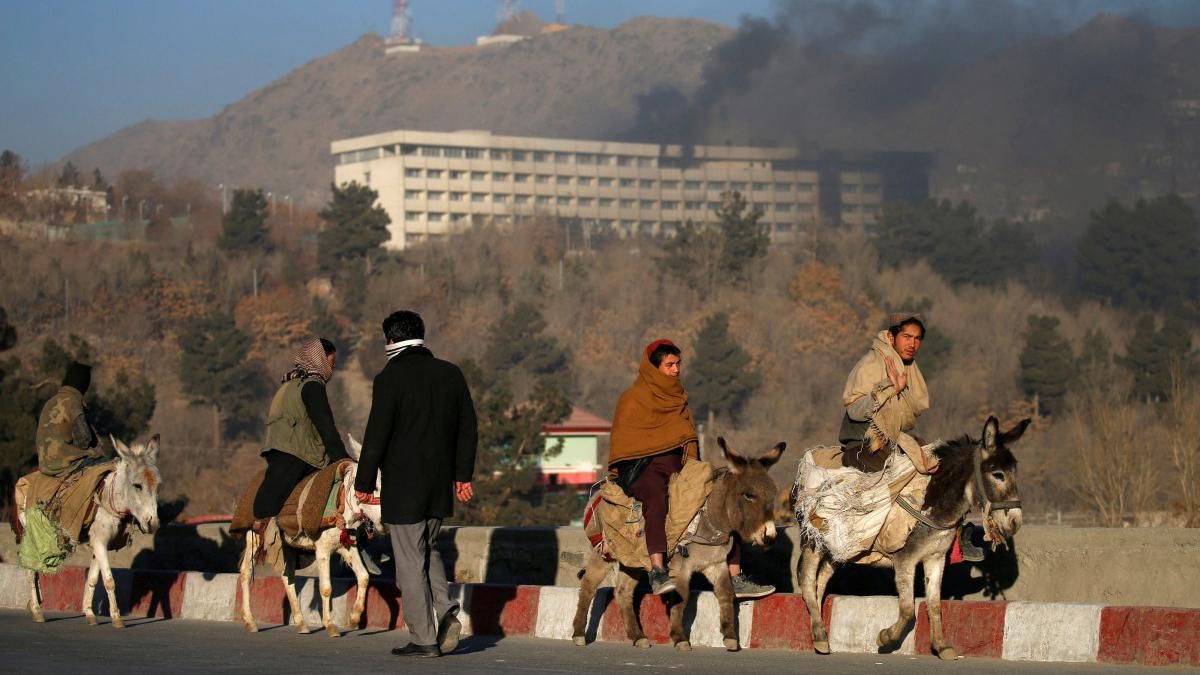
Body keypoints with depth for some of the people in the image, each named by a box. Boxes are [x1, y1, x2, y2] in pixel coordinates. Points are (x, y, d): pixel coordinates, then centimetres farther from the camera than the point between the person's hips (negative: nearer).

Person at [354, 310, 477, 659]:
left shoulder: (390, 378, -13)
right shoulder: (450, 374, 5)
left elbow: (376, 435, -13)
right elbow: (468, 428, 11)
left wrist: (364, 483, -5)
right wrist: (463, 474, 18)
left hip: (403, 486, -6)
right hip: (440, 484, 6)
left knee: (410, 561, 1)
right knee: (428, 551, 22)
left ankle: (423, 638, 3)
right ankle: (445, 611, 3)